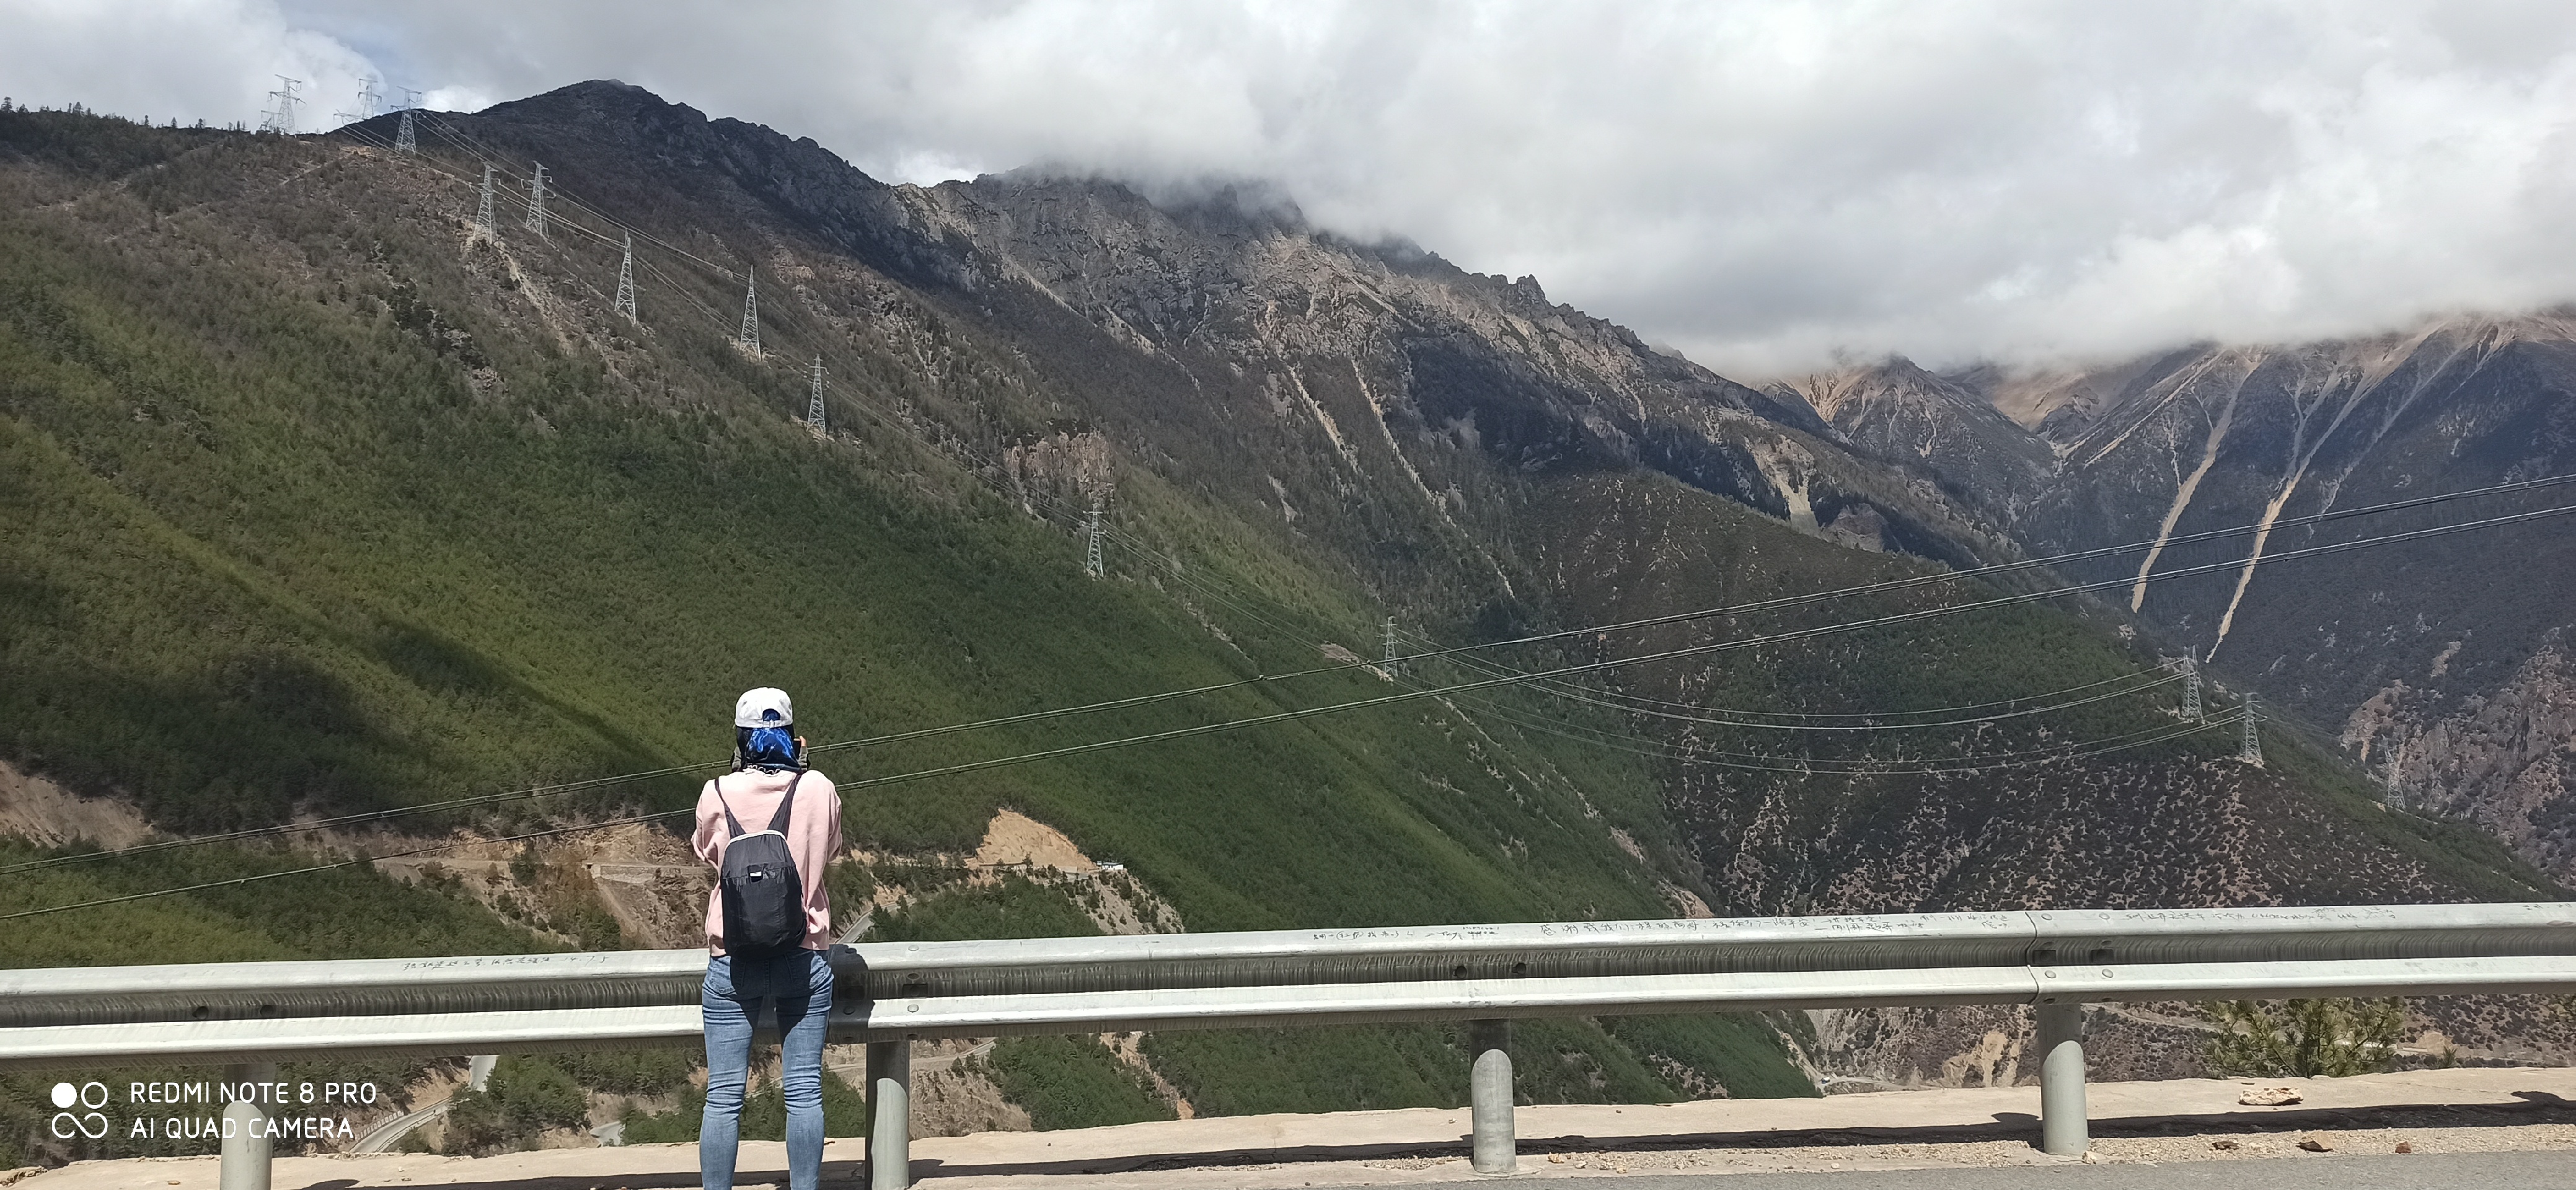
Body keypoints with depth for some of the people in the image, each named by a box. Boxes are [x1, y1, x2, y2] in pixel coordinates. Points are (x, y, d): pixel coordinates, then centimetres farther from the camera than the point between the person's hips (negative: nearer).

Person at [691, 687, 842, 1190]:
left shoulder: (718, 794, -7)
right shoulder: (820, 790, -5)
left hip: (733, 961, 0)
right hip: (805, 957, 1)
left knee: (723, 1095, 5)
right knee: (804, 1091, 6)